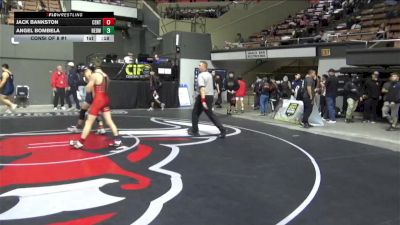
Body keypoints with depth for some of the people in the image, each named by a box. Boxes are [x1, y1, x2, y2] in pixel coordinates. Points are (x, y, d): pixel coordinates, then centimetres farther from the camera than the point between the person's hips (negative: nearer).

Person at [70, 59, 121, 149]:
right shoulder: (105, 75, 10)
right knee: (109, 121, 11)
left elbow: (88, 90, -9)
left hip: (98, 100, -7)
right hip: (105, 99, 7)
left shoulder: (94, 75, -12)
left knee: (89, 122, -1)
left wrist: (89, 80, 7)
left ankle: (80, 142, 5)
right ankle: (117, 140, 11)